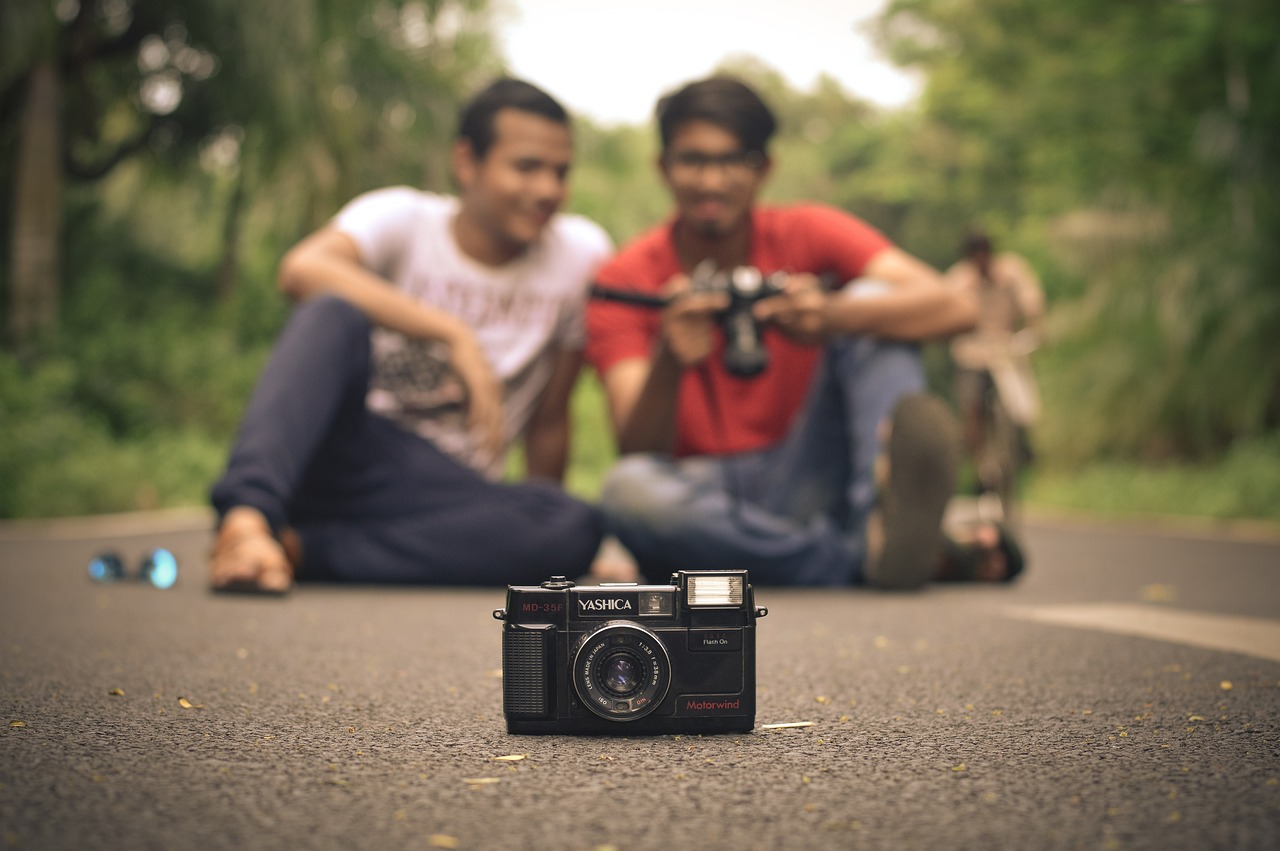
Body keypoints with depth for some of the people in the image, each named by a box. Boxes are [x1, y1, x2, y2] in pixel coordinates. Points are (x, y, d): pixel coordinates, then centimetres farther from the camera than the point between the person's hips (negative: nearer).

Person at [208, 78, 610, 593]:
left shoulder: (580, 254, 2)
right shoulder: (403, 218, -3)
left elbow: (549, 420, 7)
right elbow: (302, 270, -26)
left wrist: (533, 541, 10)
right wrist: (454, 335, -30)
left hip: (442, 492, 2)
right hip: (343, 449, -2)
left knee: (576, 530, -31)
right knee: (335, 313, -29)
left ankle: (298, 547, -31)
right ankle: (247, 517, -49)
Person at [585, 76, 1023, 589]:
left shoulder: (806, 235, 0)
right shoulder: (626, 281, -3)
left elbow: (955, 309, -16)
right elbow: (635, 452, -14)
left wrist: (832, 316, -36)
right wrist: (669, 363, -36)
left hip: (806, 484, 1)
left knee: (871, 300, -14)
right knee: (628, 488, -35)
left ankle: (882, 521, -37)